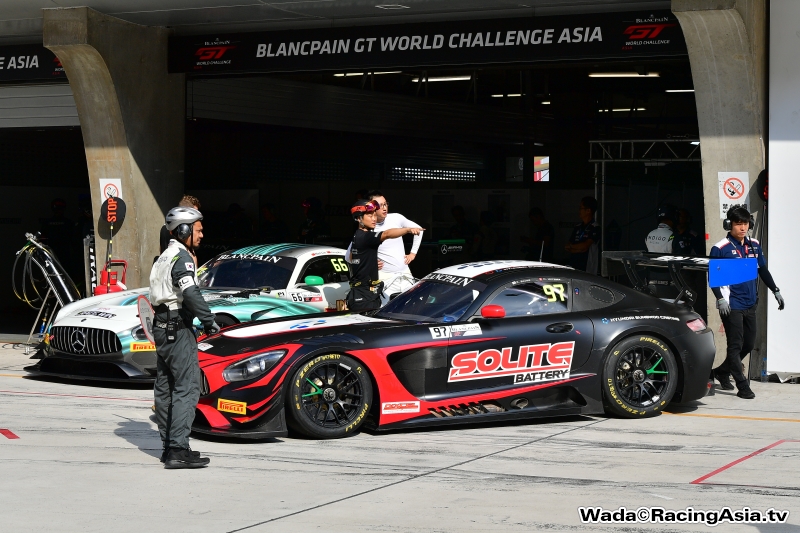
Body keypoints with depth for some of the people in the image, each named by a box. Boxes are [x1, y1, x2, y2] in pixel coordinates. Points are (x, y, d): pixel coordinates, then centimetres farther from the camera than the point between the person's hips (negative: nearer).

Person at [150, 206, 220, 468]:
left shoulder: (164, 257, 18)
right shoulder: (182, 257, -13)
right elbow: (190, 293, -26)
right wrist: (209, 320, -20)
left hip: (162, 327, 10)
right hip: (178, 329, -10)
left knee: (165, 388, 13)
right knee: (187, 388, -11)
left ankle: (169, 446, 20)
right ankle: (178, 449, -16)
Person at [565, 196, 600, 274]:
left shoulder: (594, 228, -5)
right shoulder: (577, 227, 15)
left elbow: (585, 246, -14)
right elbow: (567, 247, 12)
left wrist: (571, 246, 2)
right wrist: (578, 249, -7)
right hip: (572, 266, 6)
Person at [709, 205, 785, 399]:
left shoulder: (754, 245, 8)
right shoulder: (720, 248, -10)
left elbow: (763, 270, 18)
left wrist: (775, 290, 16)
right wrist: (720, 299, -20)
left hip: (750, 304, 7)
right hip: (731, 306, -7)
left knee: (749, 343, 14)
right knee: (736, 345, -4)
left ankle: (723, 371, 31)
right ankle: (743, 386, -2)